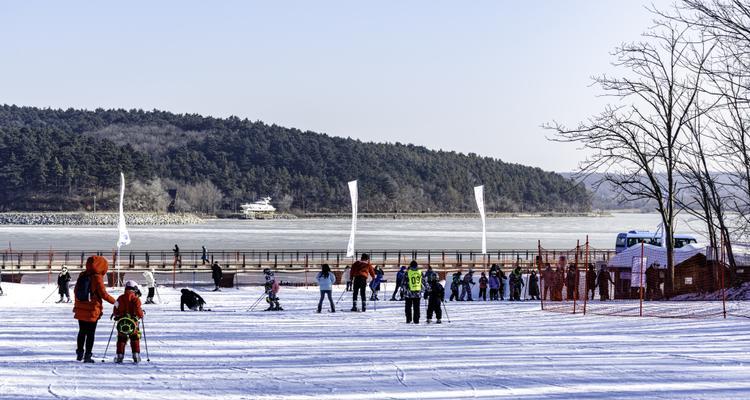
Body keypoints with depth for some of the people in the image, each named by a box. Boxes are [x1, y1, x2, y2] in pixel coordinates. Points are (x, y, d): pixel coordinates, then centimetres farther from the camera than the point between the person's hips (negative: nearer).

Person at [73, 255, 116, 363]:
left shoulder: (82, 275, 3)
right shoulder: (97, 278, -16)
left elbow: (76, 290, 12)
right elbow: (104, 294, -15)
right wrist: (114, 302, -1)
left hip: (80, 309, 5)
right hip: (92, 311, -5)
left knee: (82, 332, 18)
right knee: (90, 334, 4)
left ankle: (79, 353, 23)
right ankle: (87, 356, 3)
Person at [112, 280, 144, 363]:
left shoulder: (120, 298, 1)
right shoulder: (135, 299, -9)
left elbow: (115, 311, 3)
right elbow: (138, 310, -14)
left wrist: (116, 315, 23)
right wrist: (141, 315, 7)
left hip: (121, 323, 2)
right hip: (133, 323, -2)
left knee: (121, 339, 11)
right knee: (135, 339, 13)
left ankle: (119, 356, 6)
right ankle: (136, 356, 10)